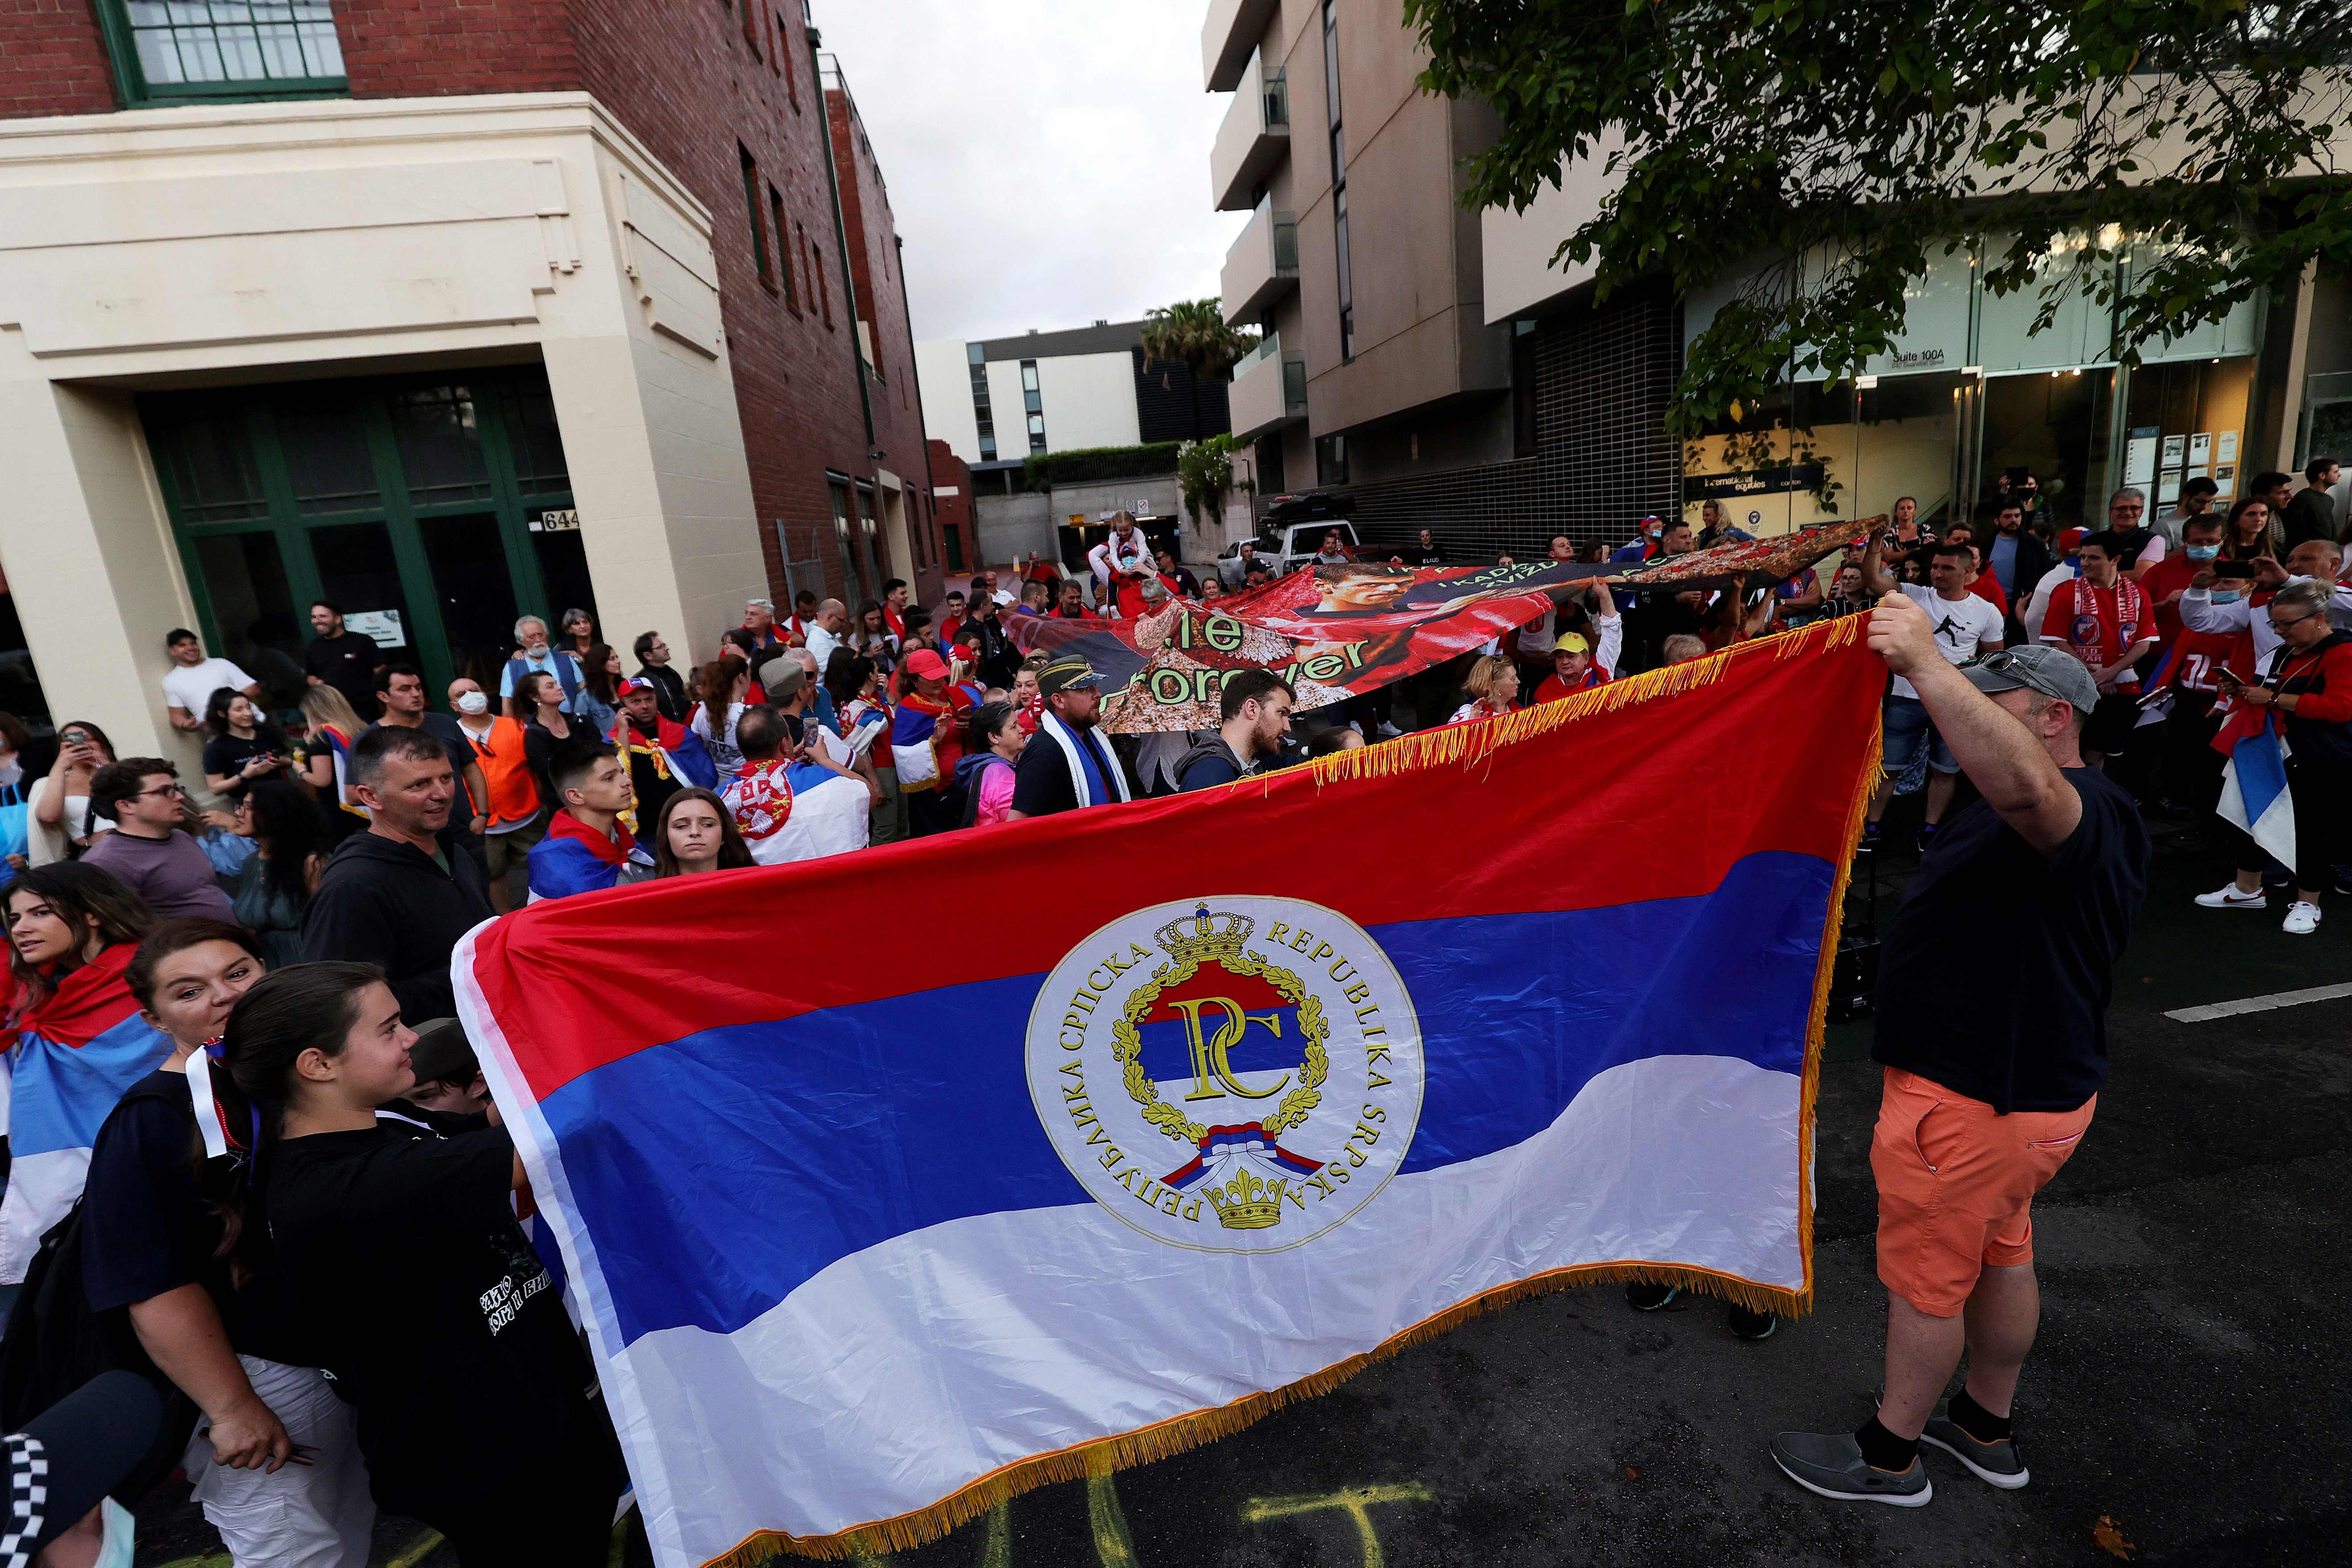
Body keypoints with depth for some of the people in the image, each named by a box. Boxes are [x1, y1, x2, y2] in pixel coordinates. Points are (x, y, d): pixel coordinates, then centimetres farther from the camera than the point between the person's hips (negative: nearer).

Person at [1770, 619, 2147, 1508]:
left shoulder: (2087, 811, -26)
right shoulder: (2079, 821, 12)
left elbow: (2026, 786, -52)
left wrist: (1928, 666, -55)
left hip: (1976, 1102, -11)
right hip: (2014, 1084, 11)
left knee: (1926, 1278, 7)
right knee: (2001, 1258, 24)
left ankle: (1889, 1459, 27)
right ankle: (1987, 1433, 45)